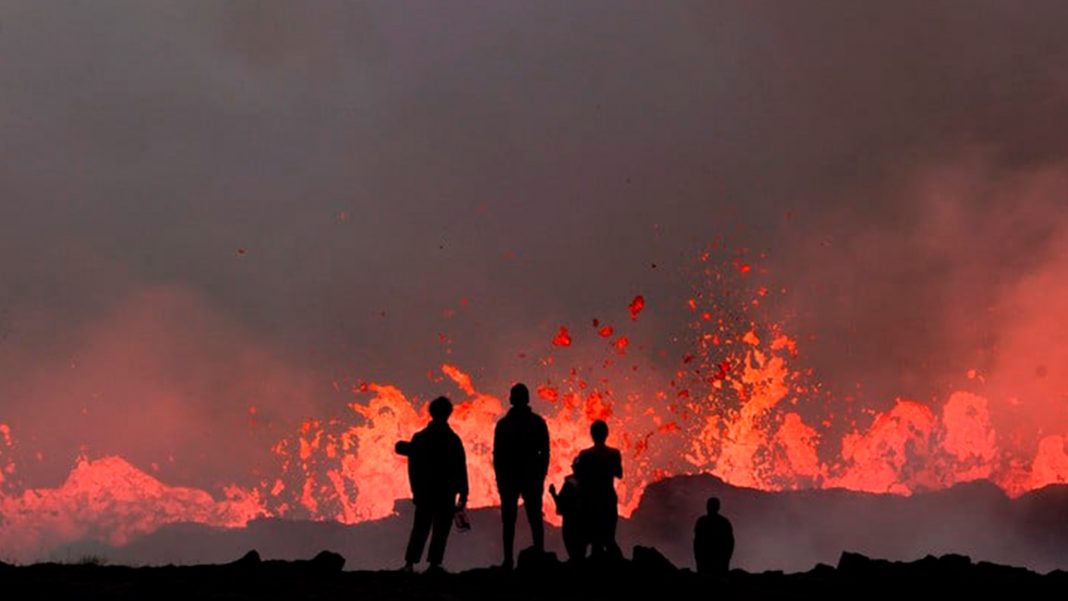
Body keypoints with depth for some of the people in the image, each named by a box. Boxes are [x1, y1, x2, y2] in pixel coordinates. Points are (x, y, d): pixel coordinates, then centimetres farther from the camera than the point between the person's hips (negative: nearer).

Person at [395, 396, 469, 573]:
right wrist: (463, 494, 0)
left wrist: (416, 490, 14)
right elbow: (460, 469, -6)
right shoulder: (453, 440, -8)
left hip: (424, 492, 3)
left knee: (420, 528, 11)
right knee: (441, 529, 3)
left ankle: (410, 562, 2)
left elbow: (413, 467, 5)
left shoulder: (419, 438, 0)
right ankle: (434, 563, -5)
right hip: (446, 493, -3)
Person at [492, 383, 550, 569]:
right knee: (535, 519, 5)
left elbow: (497, 455, -3)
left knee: (509, 520, 2)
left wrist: (500, 478, 6)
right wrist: (541, 475, 10)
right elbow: (545, 452, 1)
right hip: (532, 476, 1)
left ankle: (508, 560, -3)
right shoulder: (538, 422, 0)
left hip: (508, 477, -1)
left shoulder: (503, 424, -4)